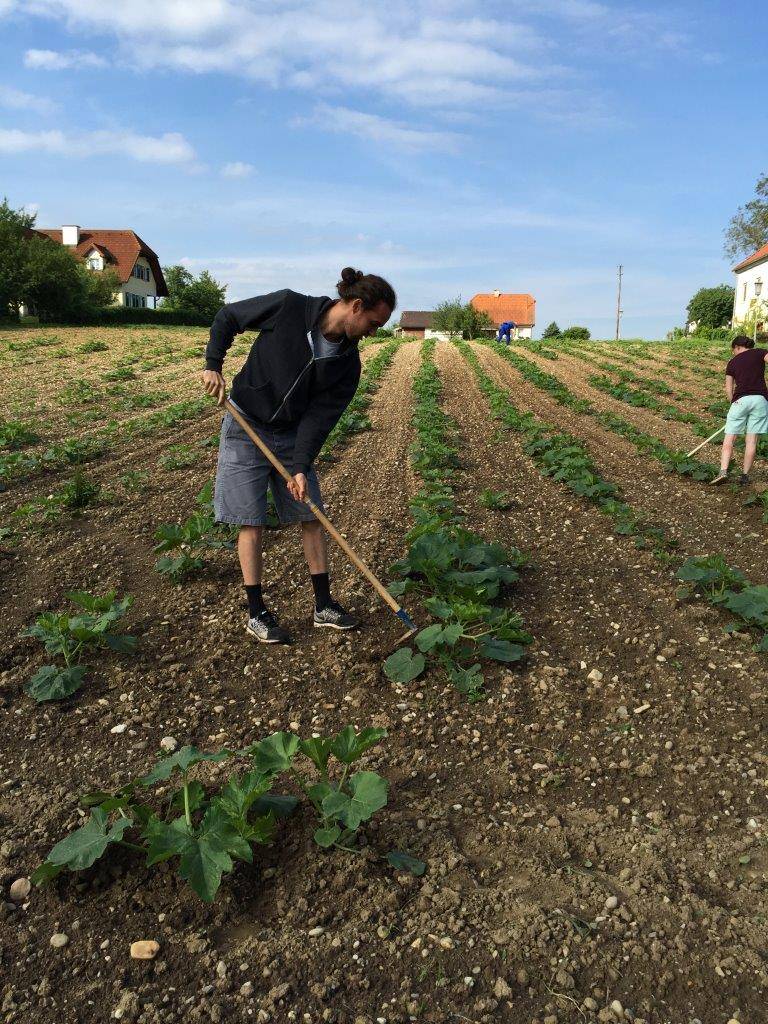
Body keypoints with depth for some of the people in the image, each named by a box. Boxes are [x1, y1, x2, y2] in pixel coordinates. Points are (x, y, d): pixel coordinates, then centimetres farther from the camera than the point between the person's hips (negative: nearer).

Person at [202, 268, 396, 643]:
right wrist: (213, 364, -15)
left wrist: (301, 466, -21)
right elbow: (227, 316, -5)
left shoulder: (347, 363, -7)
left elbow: (320, 415, -11)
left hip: (293, 435, 5)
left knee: (312, 517, 5)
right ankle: (256, 613, 10)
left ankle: (324, 605, 17)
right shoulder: (288, 306, -19)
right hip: (246, 428, -4)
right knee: (251, 523, -2)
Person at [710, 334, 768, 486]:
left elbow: (728, 389, 11)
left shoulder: (732, 362, 15)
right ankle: (745, 476, 5)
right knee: (751, 440, 3)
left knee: (729, 438, 1)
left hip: (740, 399, 0)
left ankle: (723, 472, -14)